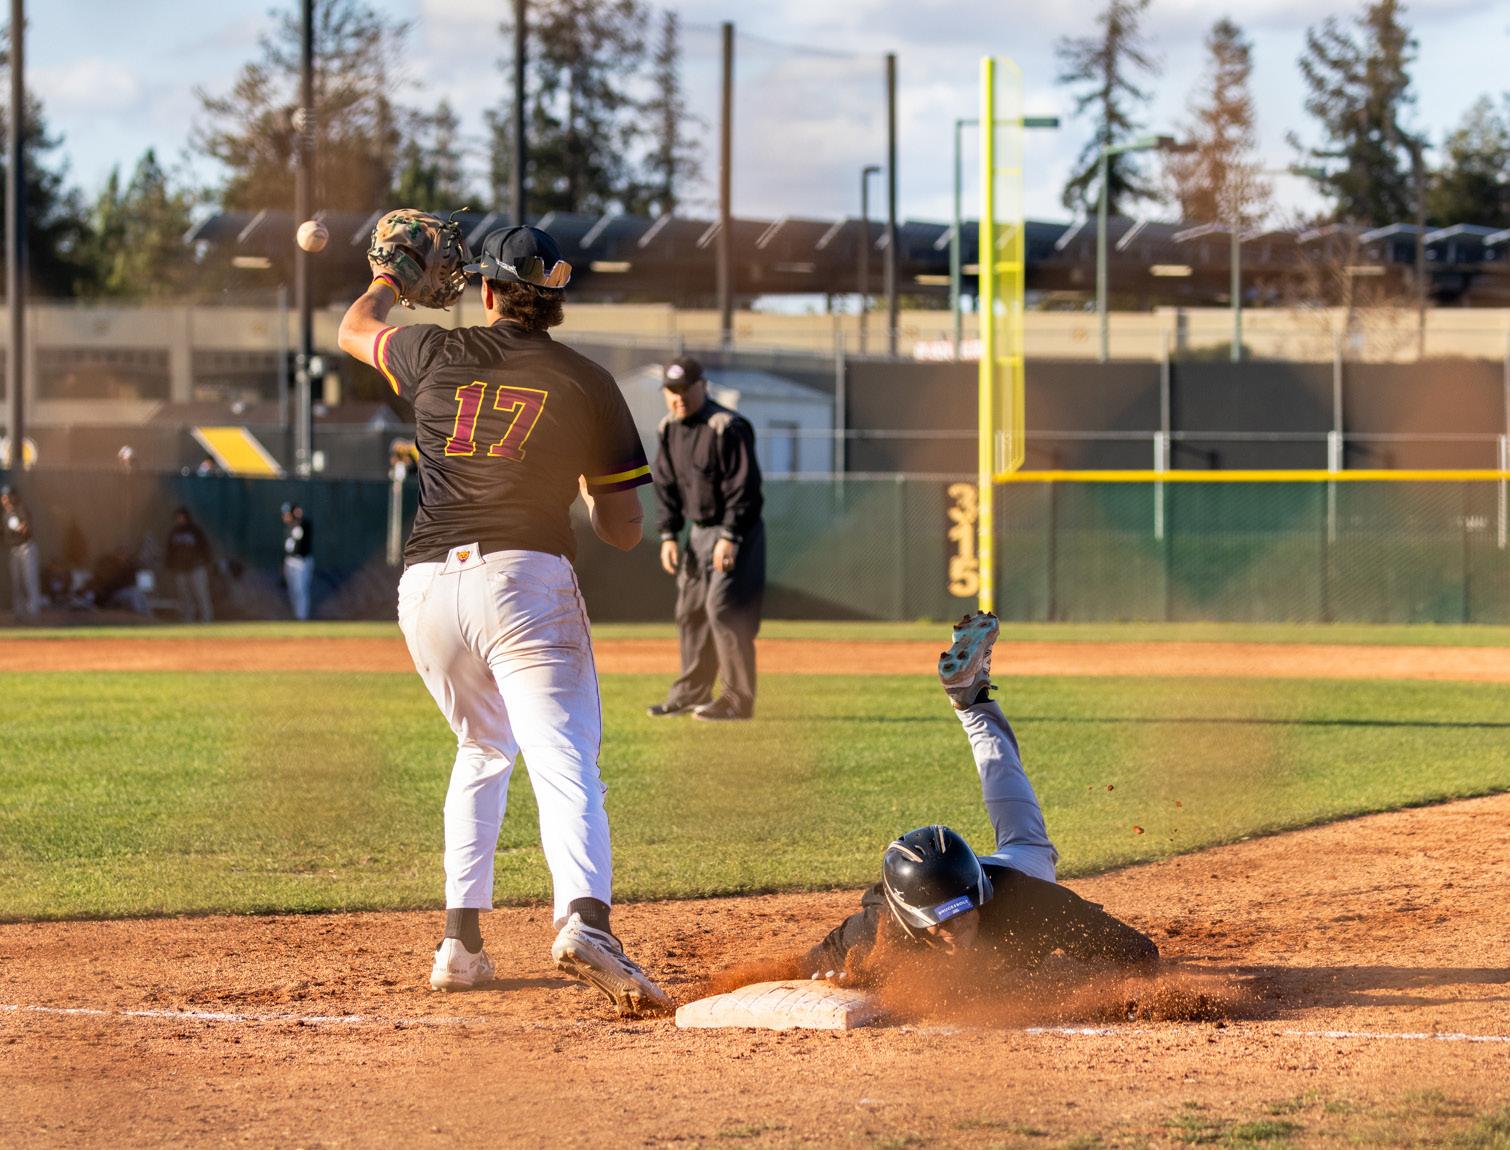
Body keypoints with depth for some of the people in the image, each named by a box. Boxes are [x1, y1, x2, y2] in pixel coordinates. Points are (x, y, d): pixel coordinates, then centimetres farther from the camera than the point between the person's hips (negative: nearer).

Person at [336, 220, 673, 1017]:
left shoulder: (438, 355, 12)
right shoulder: (585, 385, 8)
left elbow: (355, 330, 37)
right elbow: (624, 532, 8)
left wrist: (389, 278, 57)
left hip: (428, 587, 3)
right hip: (525, 581, -3)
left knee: (483, 750, 25)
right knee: (563, 764, -14)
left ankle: (461, 940, 20)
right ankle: (585, 919, -40)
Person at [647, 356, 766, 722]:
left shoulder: (728, 427, -18)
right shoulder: (669, 430, 6)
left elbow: (743, 486, -20)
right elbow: (666, 485, 13)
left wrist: (729, 537, -22)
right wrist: (668, 534, 5)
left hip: (736, 531, -8)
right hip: (699, 530, 8)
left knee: (724, 609, -14)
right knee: (690, 610, 11)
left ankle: (738, 700, -11)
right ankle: (692, 693, 21)